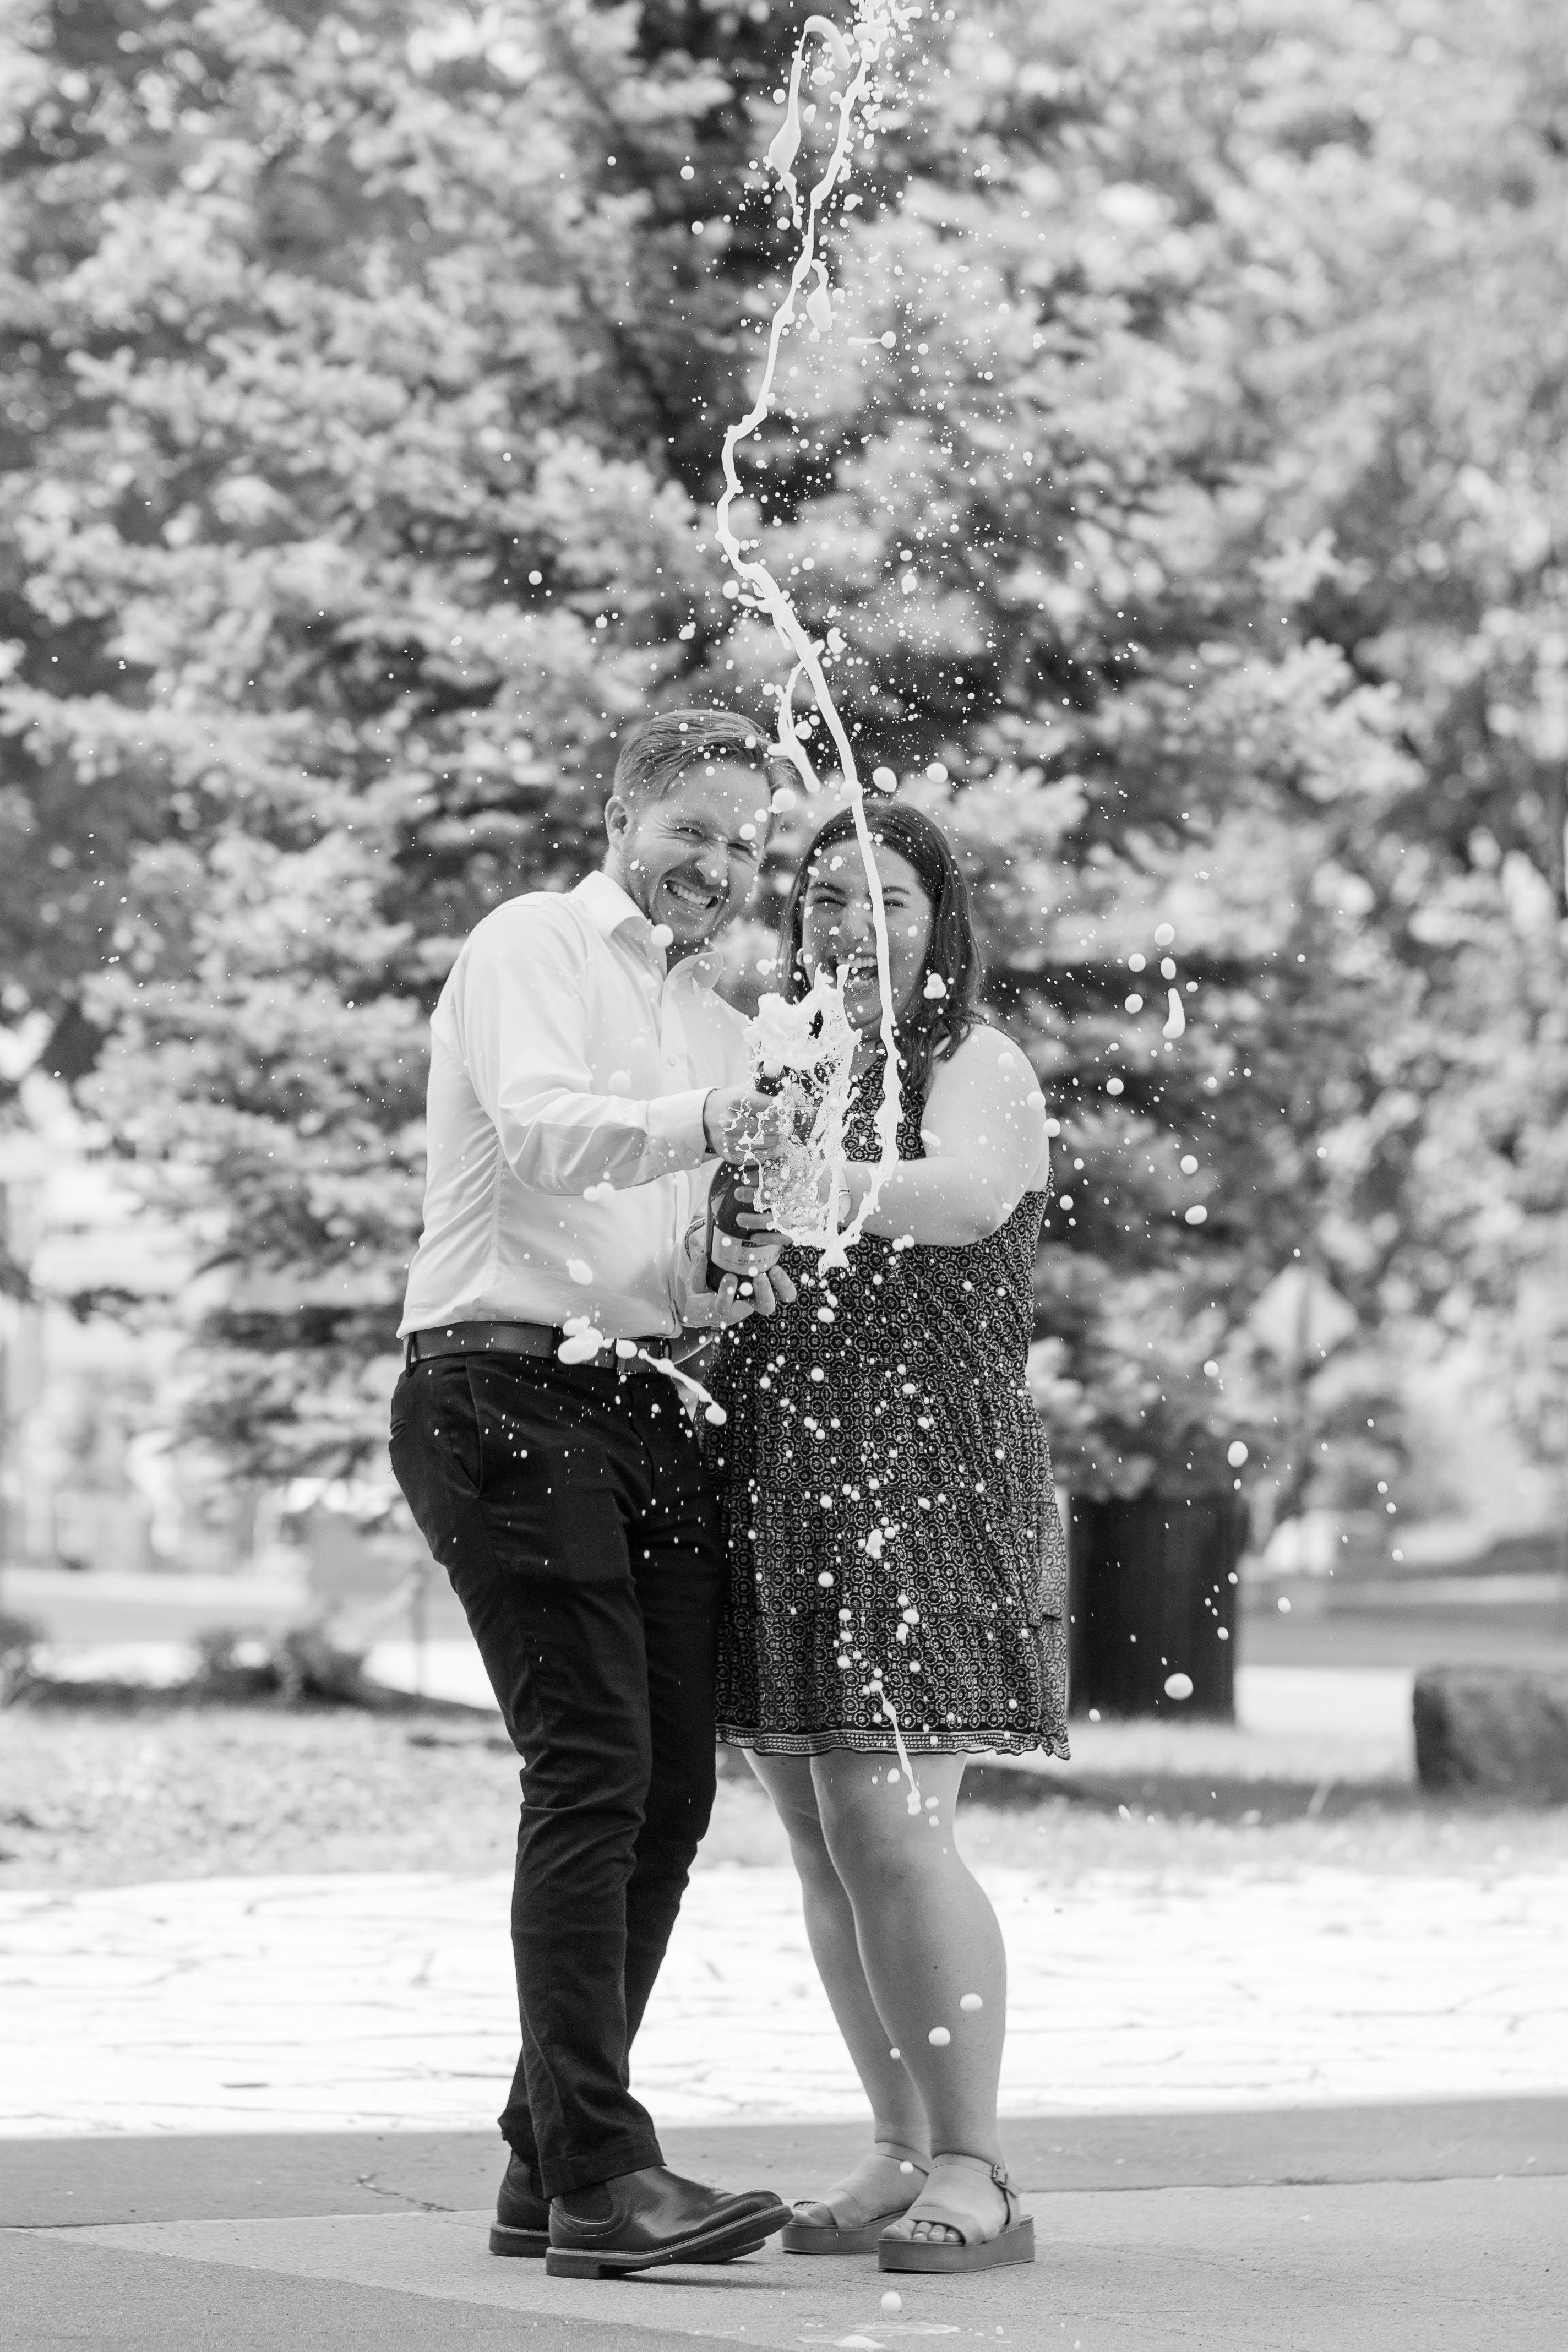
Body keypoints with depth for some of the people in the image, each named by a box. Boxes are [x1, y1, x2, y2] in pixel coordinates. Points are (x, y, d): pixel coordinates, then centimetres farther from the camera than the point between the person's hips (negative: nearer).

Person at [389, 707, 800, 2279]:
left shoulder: (715, 1023, 24)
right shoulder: (532, 948, 0)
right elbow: (540, 1131, -19)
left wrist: (725, 1293, 5)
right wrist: (699, 1124, -35)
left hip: (645, 1413, 8)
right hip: (508, 1396, -8)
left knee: (670, 1792, 4)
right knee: (592, 1769, -16)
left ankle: (548, 2171, 13)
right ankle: (598, 2177, -18)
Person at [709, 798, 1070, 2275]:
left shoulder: (978, 1070, 0)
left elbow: (967, 1196, -22)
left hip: (920, 1475, -6)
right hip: (768, 1484, 7)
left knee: (892, 1829, -14)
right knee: (825, 1849, 6)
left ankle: (973, 2173, -9)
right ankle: (902, 2156, 13)